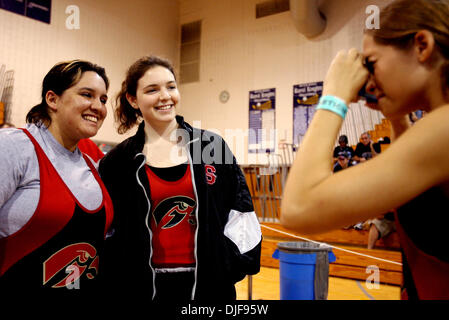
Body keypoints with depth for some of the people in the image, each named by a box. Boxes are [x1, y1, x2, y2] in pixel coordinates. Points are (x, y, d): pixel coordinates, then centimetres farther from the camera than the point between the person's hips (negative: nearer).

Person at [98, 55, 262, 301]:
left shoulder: (212, 145, -1)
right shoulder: (117, 161, 0)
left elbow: (240, 211, 3)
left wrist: (232, 267, -2)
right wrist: (118, 278, -2)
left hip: (209, 283, 1)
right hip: (142, 287, 0)